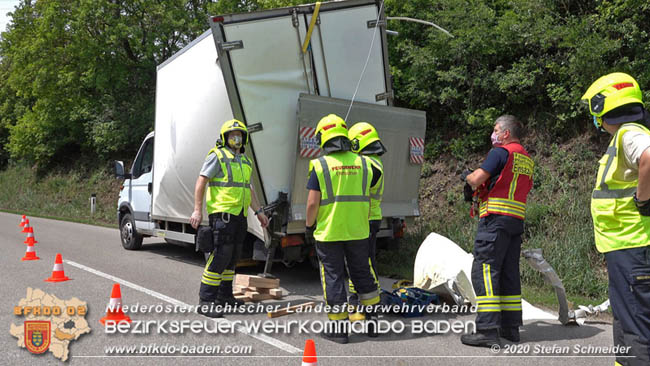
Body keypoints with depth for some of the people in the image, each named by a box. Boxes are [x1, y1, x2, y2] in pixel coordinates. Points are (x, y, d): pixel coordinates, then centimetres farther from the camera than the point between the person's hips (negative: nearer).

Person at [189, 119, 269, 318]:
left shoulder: (245, 161, 20)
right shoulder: (217, 156, -5)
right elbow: (201, 182, -10)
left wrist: (259, 211, 21)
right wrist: (198, 210, -18)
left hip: (240, 215, 8)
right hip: (222, 213, -8)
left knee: (232, 256, 13)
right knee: (221, 255, -13)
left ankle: (224, 295, 24)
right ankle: (206, 300, -8)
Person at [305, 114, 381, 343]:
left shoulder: (320, 165, -10)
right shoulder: (362, 163, 2)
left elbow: (313, 203, -12)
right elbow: (367, 200, 5)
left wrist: (309, 226, 2)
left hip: (328, 232, -4)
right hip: (357, 231, 4)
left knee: (333, 277, 6)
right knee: (362, 273, 18)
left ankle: (338, 327, 12)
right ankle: (372, 320, 27)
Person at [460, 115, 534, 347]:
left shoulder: (500, 152, -7)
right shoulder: (527, 159, 19)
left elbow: (476, 180, -15)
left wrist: (467, 176, 8)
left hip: (496, 218, -9)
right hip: (517, 221, 9)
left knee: (485, 271, -9)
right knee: (509, 274, 12)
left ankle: (487, 330, -12)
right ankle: (510, 327, 16)